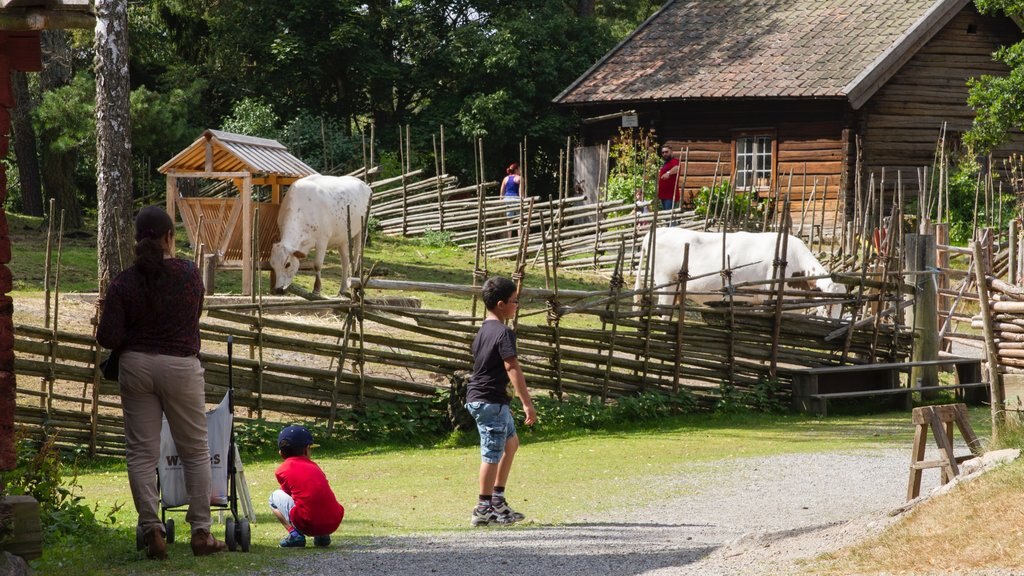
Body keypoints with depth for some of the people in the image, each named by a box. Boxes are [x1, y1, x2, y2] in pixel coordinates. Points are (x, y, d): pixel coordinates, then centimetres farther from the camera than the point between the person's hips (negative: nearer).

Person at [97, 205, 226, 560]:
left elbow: (108, 338, -8)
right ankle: (201, 532, 8)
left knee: (141, 453, 5)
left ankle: (152, 531, -1)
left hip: (137, 366, 1)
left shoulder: (124, 283, -5)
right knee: (195, 451, 9)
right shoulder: (189, 273, -4)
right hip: (181, 366, -1)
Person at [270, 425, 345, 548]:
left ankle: (294, 534, 1)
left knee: (275, 497, 21)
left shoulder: (282, 470, 8)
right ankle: (322, 536, 14)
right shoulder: (314, 466, 19)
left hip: (307, 525, -4)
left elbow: (288, 492, 18)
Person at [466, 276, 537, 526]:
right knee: (493, 454, -4)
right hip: (491, 400, -10)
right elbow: (513, 369, -23)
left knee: (511, 442, 21)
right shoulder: (503, 333, -17)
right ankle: (484, 510, 0)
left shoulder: (483, 330, 12)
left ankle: (498, 499, 22)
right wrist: (527, 403, -24)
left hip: (478, 396, 10)